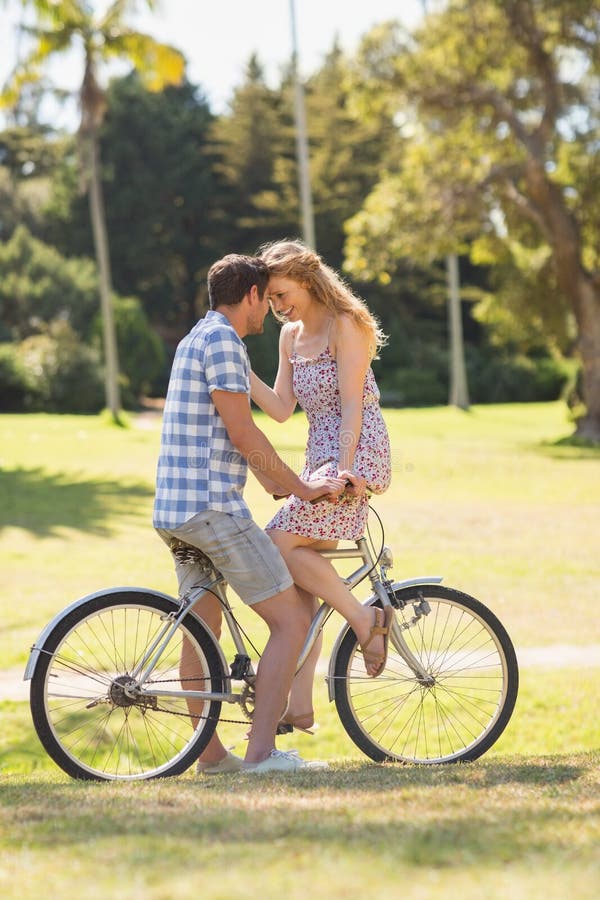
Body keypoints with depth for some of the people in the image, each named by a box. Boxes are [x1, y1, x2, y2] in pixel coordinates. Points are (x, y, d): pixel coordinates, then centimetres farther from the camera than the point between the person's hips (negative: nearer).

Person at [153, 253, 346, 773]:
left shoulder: (197, 339, 21)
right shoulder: (222, 340, -11)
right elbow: (243, 434, -16)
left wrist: (283, 487, 24)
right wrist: (302, 488, -8)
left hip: (175, 511, 11)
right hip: (214, 507, -11)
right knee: (291, 621, -7)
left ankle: (212, 754, 22)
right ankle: (262, 751, -11)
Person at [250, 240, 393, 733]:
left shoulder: (346, 325, -9)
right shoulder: (291, 336, 14)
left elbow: (351, 405, -15)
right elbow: (282, 408, 10)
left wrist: (344, 468, -24)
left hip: (357, 454, -8)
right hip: (320, 458, 9)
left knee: (278, 543, -19)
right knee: (299, 567, 2)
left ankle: (366, 619, -5)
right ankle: (299, 705, 3)